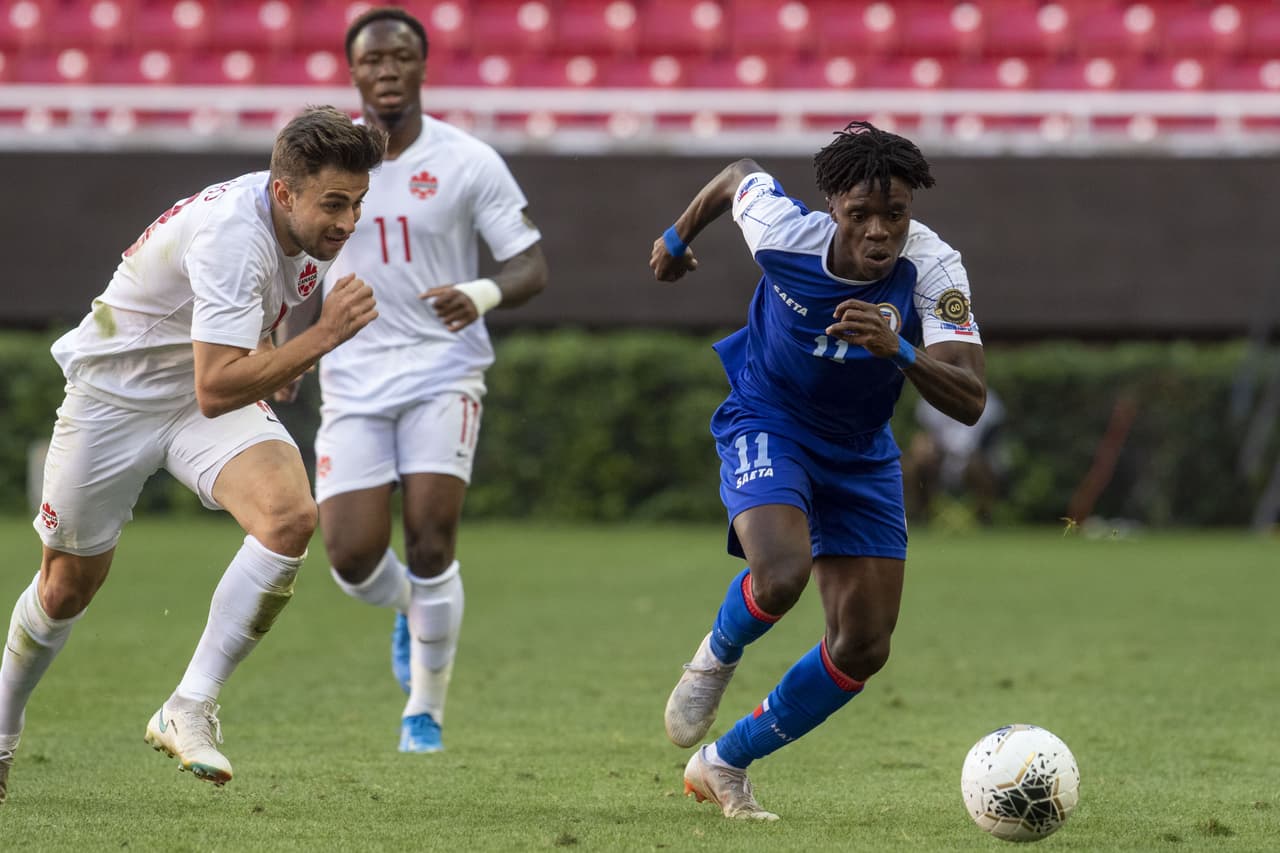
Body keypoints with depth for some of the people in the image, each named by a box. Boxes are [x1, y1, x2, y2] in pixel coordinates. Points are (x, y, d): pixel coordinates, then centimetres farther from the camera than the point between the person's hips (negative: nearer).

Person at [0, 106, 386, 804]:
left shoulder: (302, 221, -8)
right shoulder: (230, 235, -34)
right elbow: (216, 389, -40)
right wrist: (323, 336, -42)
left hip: (216, 388, 6)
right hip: (115, 397, -6)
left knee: (291, 516, -24)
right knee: (67, 586, 7)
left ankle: (188, 710, -17)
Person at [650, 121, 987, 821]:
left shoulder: (933, 271, -25)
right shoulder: (782, 228, -25)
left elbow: (970, 401, -32)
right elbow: (736, 178, 0)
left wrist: (898, 349, -50)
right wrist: (678, 239, 19)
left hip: (860, 454, 3)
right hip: (766, 427, -3)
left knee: (864, 649, 2)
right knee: (781, 575, -32)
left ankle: (723, 764, 21)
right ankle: (715, 659, 4)